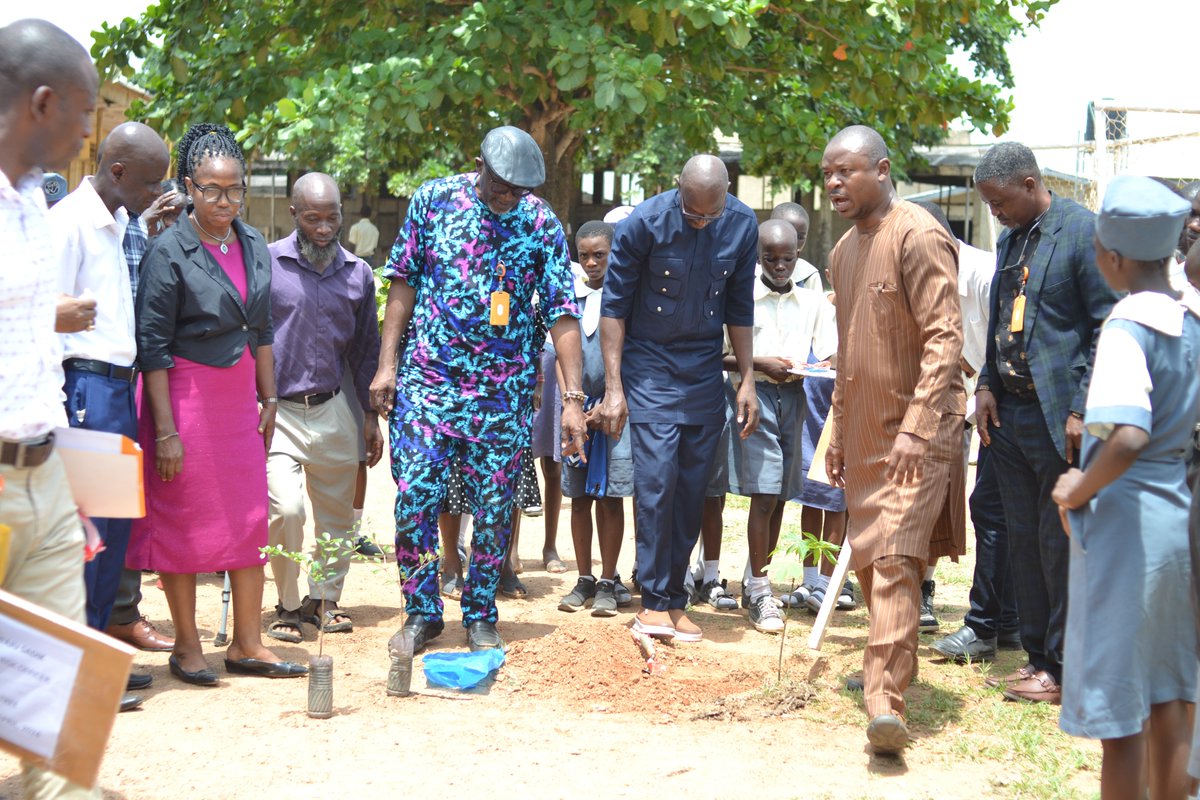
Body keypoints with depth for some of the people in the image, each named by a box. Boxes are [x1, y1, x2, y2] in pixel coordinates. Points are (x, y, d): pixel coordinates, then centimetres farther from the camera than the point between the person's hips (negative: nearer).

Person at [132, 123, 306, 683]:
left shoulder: (253, 245, 8)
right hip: (185, 397, -6)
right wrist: (165, 430, -14)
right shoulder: (169, 250, -10)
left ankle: (247, 645, 14)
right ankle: (186, 648, 14)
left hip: (239, 398, 6)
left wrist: (269, 400, 13)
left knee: (250, 520, 5)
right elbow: (152, 346, -11)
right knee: (185, 523, 2)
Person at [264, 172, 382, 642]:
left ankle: (323, 600, 28)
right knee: (286, 507, -17)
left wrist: (370, 415, 13)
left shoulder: (358, 273, 8)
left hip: (333, 410, 4)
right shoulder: (266, 263, -4)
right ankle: (288, 605, 3)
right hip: (276, 409, -4)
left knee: (338, 514, 10)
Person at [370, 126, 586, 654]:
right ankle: (422, 612, 13)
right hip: (427, 379, 0)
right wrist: (387, 364, -1)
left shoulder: (541, 223, -2)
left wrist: (572, 398, -9)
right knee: (415, 498, -3)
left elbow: (562, 313, -4)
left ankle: (480, 616, 20)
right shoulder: (433, 199, -1)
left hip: (503, 391, 0)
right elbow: (404, 283, 3)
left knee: (494, 507, 4)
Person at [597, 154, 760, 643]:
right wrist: (613, 388, -11)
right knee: (657, 477, -12)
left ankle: (675, 599, 12)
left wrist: (747, 381, 7)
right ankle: (653, 600, -5)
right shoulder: (645, 223, -15)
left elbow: (739, 308, 8)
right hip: (649, 364, -3)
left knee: (692, 488, 4)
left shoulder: (742, 225, -4)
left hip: (704, 371, 4)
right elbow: (614, 305, -8)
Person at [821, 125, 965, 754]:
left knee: (894, 558, -16)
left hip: (917, 428, -8)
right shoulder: (843, 251, 14)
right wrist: (838, 431, 21)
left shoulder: (918, 236, -13)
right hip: (865, 431, 9)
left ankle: (886, 702, -20)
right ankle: (892, 665, 30)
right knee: (868, 559, 14)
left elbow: (944, 338, -19)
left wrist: (915, 428, -25)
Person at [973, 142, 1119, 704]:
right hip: (1007, 413, 8)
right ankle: (1037, 655, 22)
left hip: (1058, 418, -8)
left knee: (1060, 545, -2)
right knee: (1023, 541, 12)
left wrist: (1083, 410, -16)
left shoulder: (1082, 231, -9)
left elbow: (1109, 326, -12)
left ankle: (1064, 671, 8)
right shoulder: (1009, 240, 15)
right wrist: (986, 386, 9)